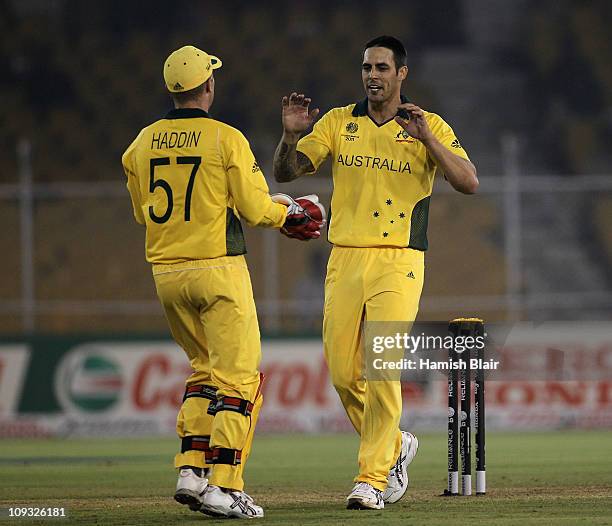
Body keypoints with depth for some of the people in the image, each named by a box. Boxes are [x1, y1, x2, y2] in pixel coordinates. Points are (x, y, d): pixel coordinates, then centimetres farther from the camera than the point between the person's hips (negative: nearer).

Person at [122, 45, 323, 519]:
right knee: (238, 378, -1)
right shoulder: (226, 139, -9)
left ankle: (190, 470, 8)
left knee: (205, 370, 20)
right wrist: (289, 213, 11)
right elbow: (255, 208, -10)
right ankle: (224, 487, -9)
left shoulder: (144, 142, 6)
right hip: (219, 271, -6)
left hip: (166, 275, 6)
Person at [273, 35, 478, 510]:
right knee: (342, 373, 3)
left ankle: (372, 478, -8)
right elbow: (285, 172, 6)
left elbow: (469, 182, -9)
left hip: (398, 264, -3)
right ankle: (394, 445, 27)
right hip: (344, 261, 3)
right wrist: (292, 134, -14)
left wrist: (425, 138, -21)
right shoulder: (338, 123, 10)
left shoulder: (431, 127, 3)